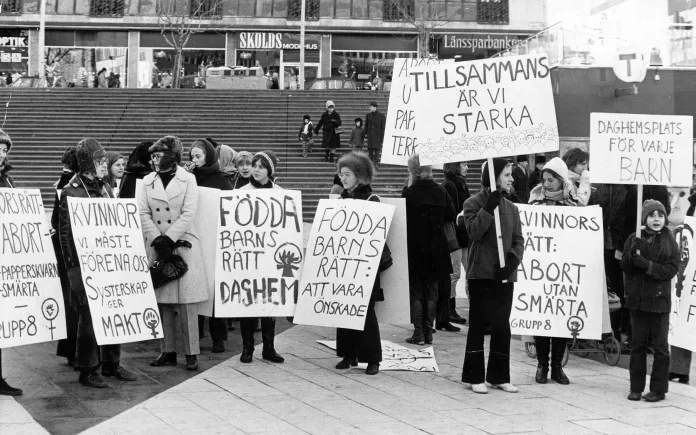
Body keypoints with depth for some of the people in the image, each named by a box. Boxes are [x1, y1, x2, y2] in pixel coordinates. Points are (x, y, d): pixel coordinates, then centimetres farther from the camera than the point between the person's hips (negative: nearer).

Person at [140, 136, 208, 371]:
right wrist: (157, 239, -12)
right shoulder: (148, 181, 9)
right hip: (156, 246, 3)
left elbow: (188, 214, -7)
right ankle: (167, 351, 12)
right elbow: (143, 213, 2)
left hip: (183, 245, -3)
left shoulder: (188, 179, 0)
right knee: (162, 302, 4)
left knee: (186, 302, -4)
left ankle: (191, 353, 2)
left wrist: (168, 239, -15)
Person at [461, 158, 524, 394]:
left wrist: (513, 260, -10)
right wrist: (490, 206, -21)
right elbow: (474, 232, -17)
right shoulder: (473, 203, -2)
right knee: (478, 324, 0)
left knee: (502, 325, 7)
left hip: (504, 275, 5)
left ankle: (499, 376, 15)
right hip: (481, 273, -5)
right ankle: (475, 377, 6)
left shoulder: (511, 208, 12)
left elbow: (518, 239, 8)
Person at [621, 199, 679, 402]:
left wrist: (647, 265, -19)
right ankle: (636, 388, 15)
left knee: (660, 345, 2)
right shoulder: (634, 239, 4)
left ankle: (658, 389, 9)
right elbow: (624, 266, 1)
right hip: (637, 299, 2)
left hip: (659, 299, -2)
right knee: (637, 344, 8)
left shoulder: (670, 242, 0)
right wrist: (633, 254, -18)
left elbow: (672, 269, -8)